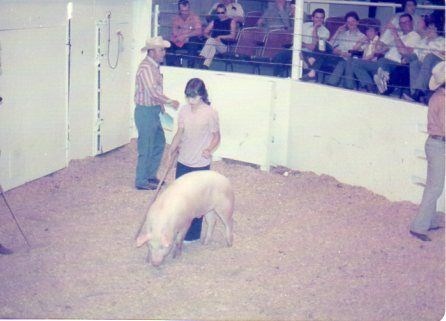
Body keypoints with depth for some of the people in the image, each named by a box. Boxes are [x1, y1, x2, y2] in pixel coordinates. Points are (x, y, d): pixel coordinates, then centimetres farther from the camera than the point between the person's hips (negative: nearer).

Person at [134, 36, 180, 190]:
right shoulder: (146, 67, -20)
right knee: (146, 148, -1)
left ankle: (150, 175, 29)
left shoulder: (154, 66, 11)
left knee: (159, 143, 17)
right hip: (145, 111, -10)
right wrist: (170, 102, -20)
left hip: (153, 111, 10)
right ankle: (141, 181, 9)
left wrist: (161, 106, 20)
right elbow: (152, 91, -27)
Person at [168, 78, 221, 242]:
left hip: (200, 164, -5)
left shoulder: (210, 113, -15)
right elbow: (180, 133, 9)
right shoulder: (183, 110, 0)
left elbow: (216, 136, -7)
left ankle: (194, 232, 20)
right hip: (183, 162, 5)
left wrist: (209, 150, -24)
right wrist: (172, 149, 1)